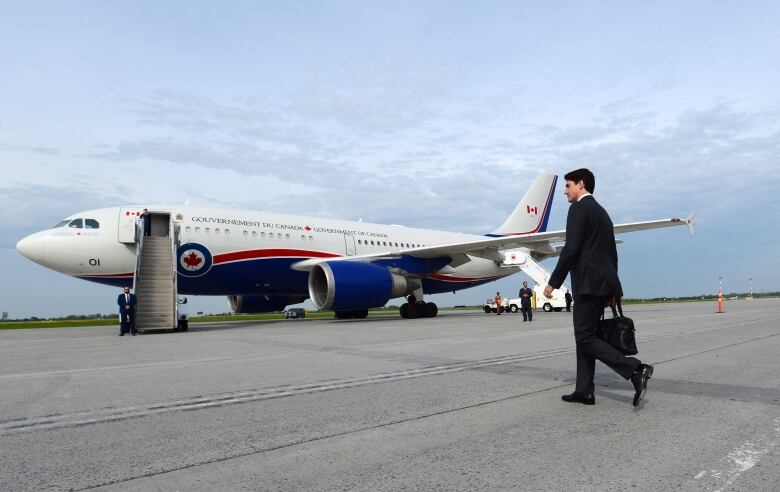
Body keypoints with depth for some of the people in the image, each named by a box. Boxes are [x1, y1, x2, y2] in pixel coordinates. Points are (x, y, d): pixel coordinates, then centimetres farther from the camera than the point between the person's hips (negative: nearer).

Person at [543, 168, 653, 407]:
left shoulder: (579, 209, -7)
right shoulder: (602, 212, 22)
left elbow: (571, 249, -17)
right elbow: (612, 252, 22)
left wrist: (553, 282, -12)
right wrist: (611, 287, 25)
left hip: (588, 282, -10)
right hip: (603, 281, 10)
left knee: (585, 337, -6)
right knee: (584, 335, 11)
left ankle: (636, 369, -13)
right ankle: (584, 391, 13)